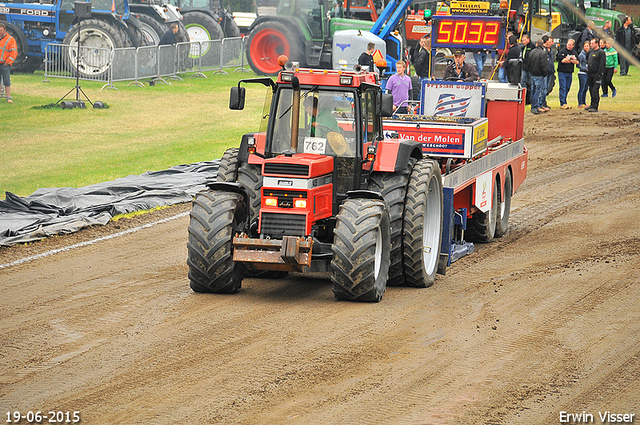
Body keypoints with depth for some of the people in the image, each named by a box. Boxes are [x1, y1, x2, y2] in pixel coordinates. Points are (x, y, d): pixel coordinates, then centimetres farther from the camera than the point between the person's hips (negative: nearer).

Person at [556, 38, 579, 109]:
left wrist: (569, 59, -11)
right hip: (562, 72, -5)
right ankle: (563, 104, -9)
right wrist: (572, 60, -4)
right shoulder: (562, 51, -5)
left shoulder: (575, 53, 10)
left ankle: (563, 102, 16)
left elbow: (577, 62, 1)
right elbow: (561, 60, -15)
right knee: (562, 88, -8)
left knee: (567, 88, 8)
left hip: (570, 73, 5)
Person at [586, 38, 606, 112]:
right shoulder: (590, 51, 16)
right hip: (590, 74, 8)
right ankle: (592, 105, 21)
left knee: (595, 90, -10)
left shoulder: (601, 53, -8)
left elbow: (602, 64, -13)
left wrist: (599, 74, -18)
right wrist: (587, 68, 20)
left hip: (596, 74, -8)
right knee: (591, 89, 12)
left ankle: (595, 107, -9)